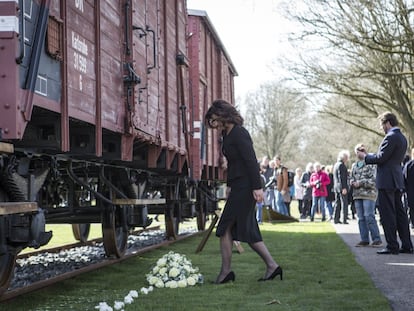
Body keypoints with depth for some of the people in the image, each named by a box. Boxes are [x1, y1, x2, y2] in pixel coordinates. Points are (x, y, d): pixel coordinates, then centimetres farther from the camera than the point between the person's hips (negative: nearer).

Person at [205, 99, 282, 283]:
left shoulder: (239, 134, -15)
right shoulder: (227, 135, 14)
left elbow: (251, 161, -19)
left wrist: (257, 187, -22)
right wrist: (229, 185, 21)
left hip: (245, 187, -10)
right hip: (238, 187, 10)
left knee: (225, 228, -5)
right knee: (247, 230, 10)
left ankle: (226, 271, 2)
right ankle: (272, 266, 13)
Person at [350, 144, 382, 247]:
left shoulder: (370, 164, -3)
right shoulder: (354, 165, 16)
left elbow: (373, 180, -10)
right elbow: (351, 178, 22)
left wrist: (360, 183, -14)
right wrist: (353, 183, -2)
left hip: (368, 193, -6)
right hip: (357, 195, 6)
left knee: (369, 217, -12)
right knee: (361, 218, 6)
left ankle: (377, 239, -8)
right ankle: (364, 240, 11)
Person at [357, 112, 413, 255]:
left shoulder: (391, 137, -15)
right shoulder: (402, 138, 15)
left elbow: (381, 158, -18)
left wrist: (365, 157, -2)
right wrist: (368, 154, 18)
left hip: (387, 181, -10)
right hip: (397, 180, 10)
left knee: (387, 214, -5)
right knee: (399, 212, 12)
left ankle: (392, 246, -4)